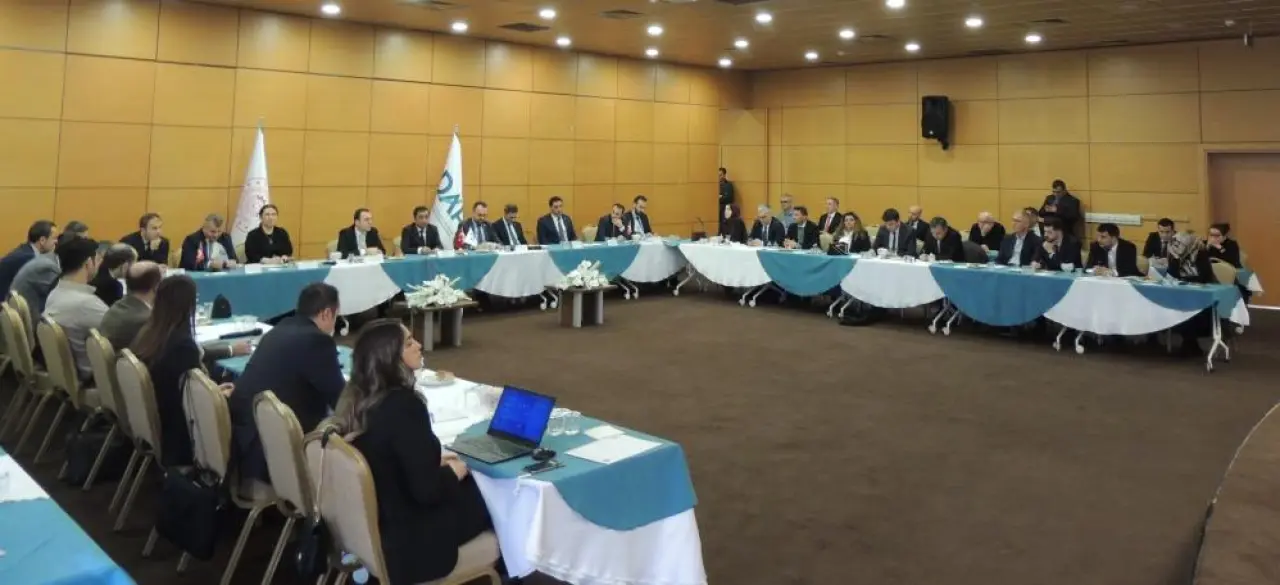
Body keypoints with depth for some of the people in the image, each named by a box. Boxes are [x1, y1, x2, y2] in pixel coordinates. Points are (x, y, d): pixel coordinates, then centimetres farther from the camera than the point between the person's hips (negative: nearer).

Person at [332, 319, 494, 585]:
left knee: (474, 485, 18)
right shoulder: (403, 405, -27)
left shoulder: (356, 398, -2)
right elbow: (426, 490, -25)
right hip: (405, 538, -8)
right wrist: (454, 472, -7)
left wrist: (435, 462, 9)